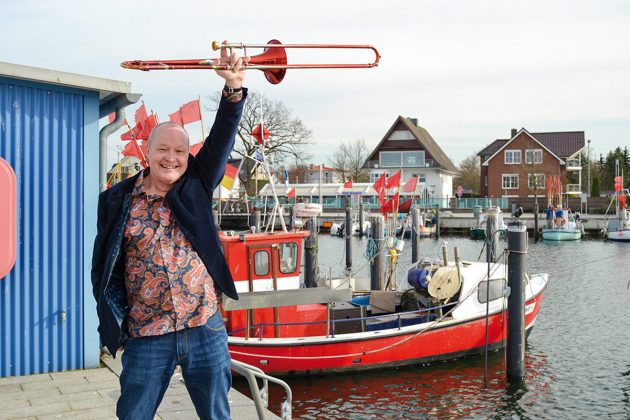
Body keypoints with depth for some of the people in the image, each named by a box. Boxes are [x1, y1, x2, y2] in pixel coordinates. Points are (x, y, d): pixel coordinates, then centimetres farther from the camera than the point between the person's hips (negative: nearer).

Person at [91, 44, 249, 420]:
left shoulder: (196, 188, 5)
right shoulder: (118, 201, 2)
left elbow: (221, 141, -8)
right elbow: (104, 269, 5)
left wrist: (234, 88, -21)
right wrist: (116, 323, -4)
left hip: (206, 330, 1)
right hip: (146, 337, -1)